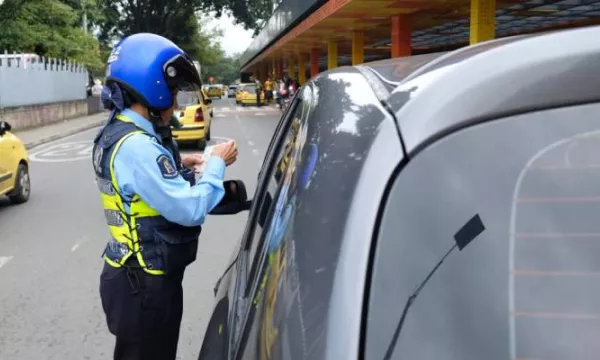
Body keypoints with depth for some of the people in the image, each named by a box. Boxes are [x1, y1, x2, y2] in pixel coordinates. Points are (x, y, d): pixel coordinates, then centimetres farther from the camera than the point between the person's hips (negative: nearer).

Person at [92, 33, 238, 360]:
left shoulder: (116, 134, 6)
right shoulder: (136, 146, -26)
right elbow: (190, 209, -27)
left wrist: (176, 166, 7)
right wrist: (216, 164, -13)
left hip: (135, 276, 10)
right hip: (145, 284, -10)